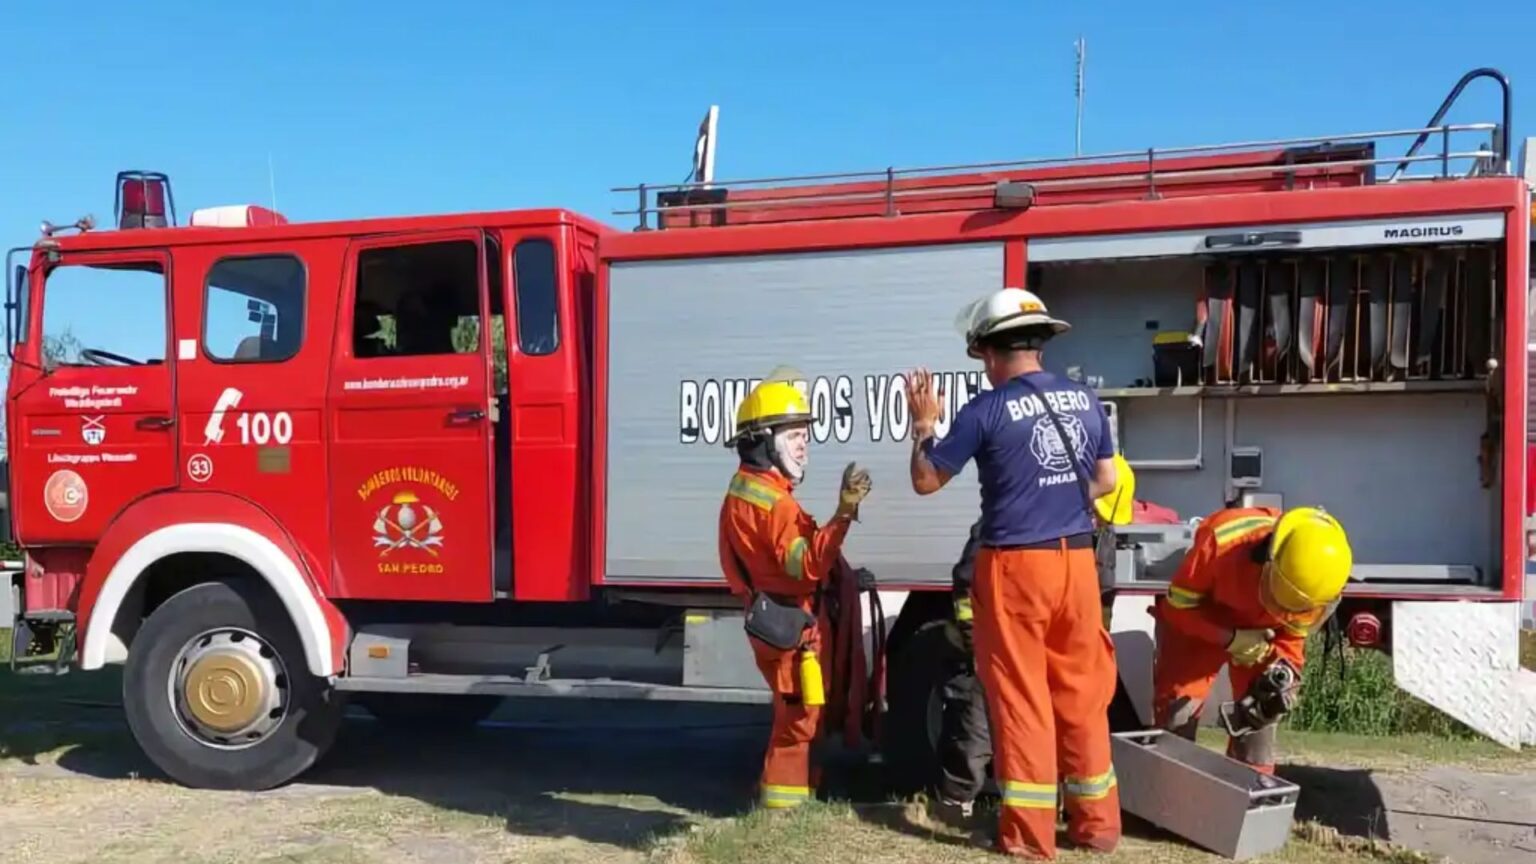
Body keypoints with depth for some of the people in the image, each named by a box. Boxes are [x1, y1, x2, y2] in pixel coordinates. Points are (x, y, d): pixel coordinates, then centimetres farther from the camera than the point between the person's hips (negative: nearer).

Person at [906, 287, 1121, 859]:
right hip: (1077, 562, 5)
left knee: (1021, 699, 3)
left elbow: (925, 482, -3)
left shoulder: (986, 410, -11)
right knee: (1083, 695, 13)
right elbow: (1105, 481, 17)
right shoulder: (1086, 400, 5)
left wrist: (923, 424, 12)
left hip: (1014, 566, -5)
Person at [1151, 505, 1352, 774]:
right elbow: (1179, 603, -26)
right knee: (1178, 706, -9)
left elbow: (1295, 630, -9)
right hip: (1197, 619, -3)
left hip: (1262, 630, 3)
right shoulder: (1222, 540, -41)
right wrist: (1230, 638, -34)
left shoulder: (1313, 573, -28)